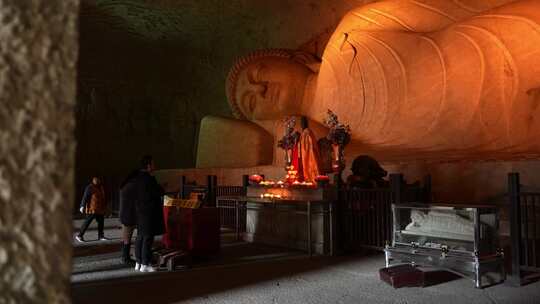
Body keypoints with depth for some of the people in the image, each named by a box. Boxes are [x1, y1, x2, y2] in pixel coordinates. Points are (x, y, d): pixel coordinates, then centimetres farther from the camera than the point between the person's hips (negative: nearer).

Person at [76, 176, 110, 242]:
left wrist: (105, 206, 24)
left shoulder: (101, 187, 12)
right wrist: (82, 206, -25)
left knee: (101, 222, 11)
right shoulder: (90, 188, -11)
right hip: (92, 209, -8)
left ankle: (101, 236, 20)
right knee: (87, 222, -3)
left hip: (100, 209, 8)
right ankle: (79, 235, 6)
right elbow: (85, 197, -17)